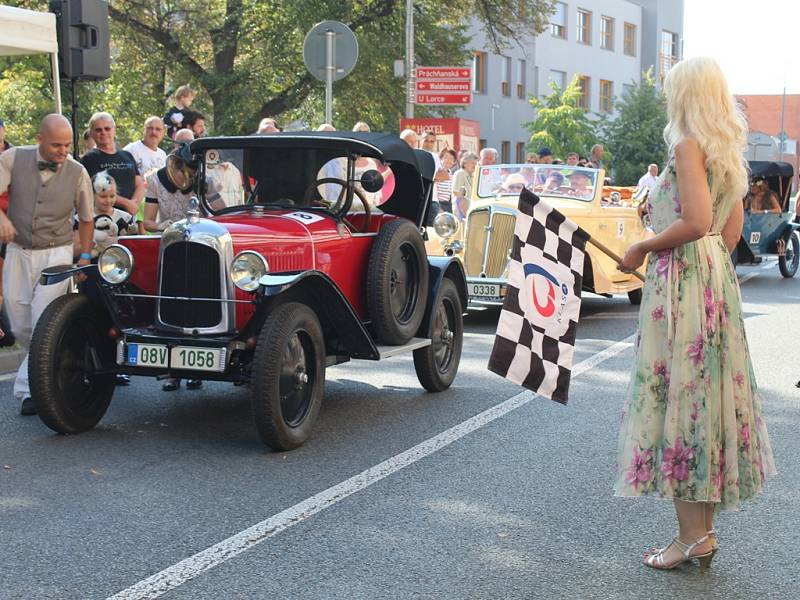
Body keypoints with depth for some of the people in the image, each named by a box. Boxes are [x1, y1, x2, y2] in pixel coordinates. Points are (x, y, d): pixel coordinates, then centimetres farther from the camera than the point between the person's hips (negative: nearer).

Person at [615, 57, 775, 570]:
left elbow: (695, 222, -21)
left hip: (683, 278, -9)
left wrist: (642, 248, -10)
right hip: (719, 277, 9)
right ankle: (705, 529, 18)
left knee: (678, 395, -5)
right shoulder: (728, 151, 15)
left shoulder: (688, 144, -12)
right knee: (708, 394, 11)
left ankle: (692, 535, -2)